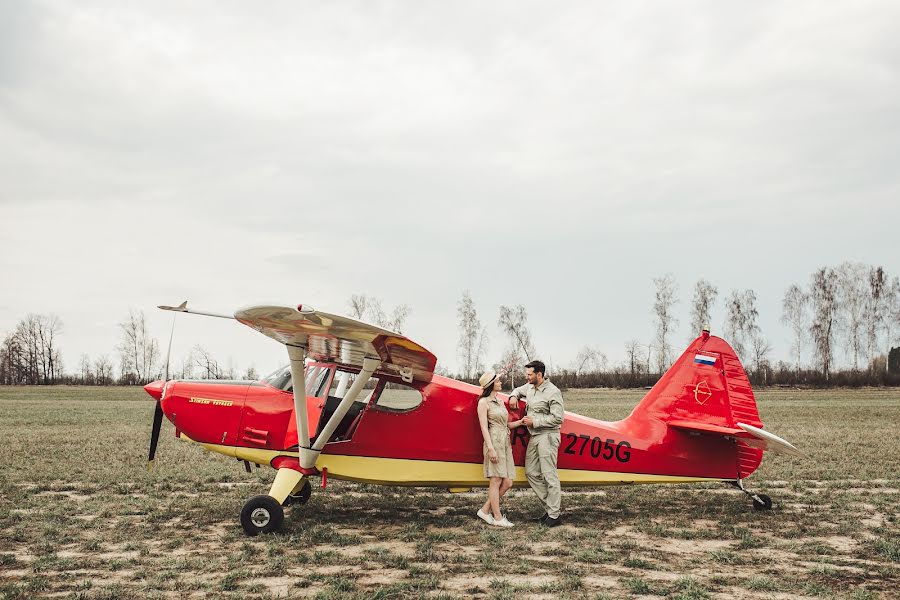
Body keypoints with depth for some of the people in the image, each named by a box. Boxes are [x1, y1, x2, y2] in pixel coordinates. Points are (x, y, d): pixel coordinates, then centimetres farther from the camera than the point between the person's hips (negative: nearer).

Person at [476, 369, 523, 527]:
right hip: (494, 441, -8)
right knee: (496, 480, -4)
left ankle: (485, 510, 15)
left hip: (506, 443, 8)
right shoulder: (484, 402, -3)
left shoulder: (500, 402, 20)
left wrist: (521, 421, 6)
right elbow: (484, 427, -10)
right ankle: (498, 517, 2)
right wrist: (491, 448, -17)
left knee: (507, 482, 4)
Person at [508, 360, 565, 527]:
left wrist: (534, 421, -15)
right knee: (531, 472, 9)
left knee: (549, 475, -7)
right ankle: (549, 508, 17)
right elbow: (519, 390, 33)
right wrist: (514, 396, 9)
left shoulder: (553, 392, -14)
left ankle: (554, 516, -2)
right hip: (534, 437, 9)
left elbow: (557, 418, -18)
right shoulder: (529, 387, 10)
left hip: (547, 436, -9)